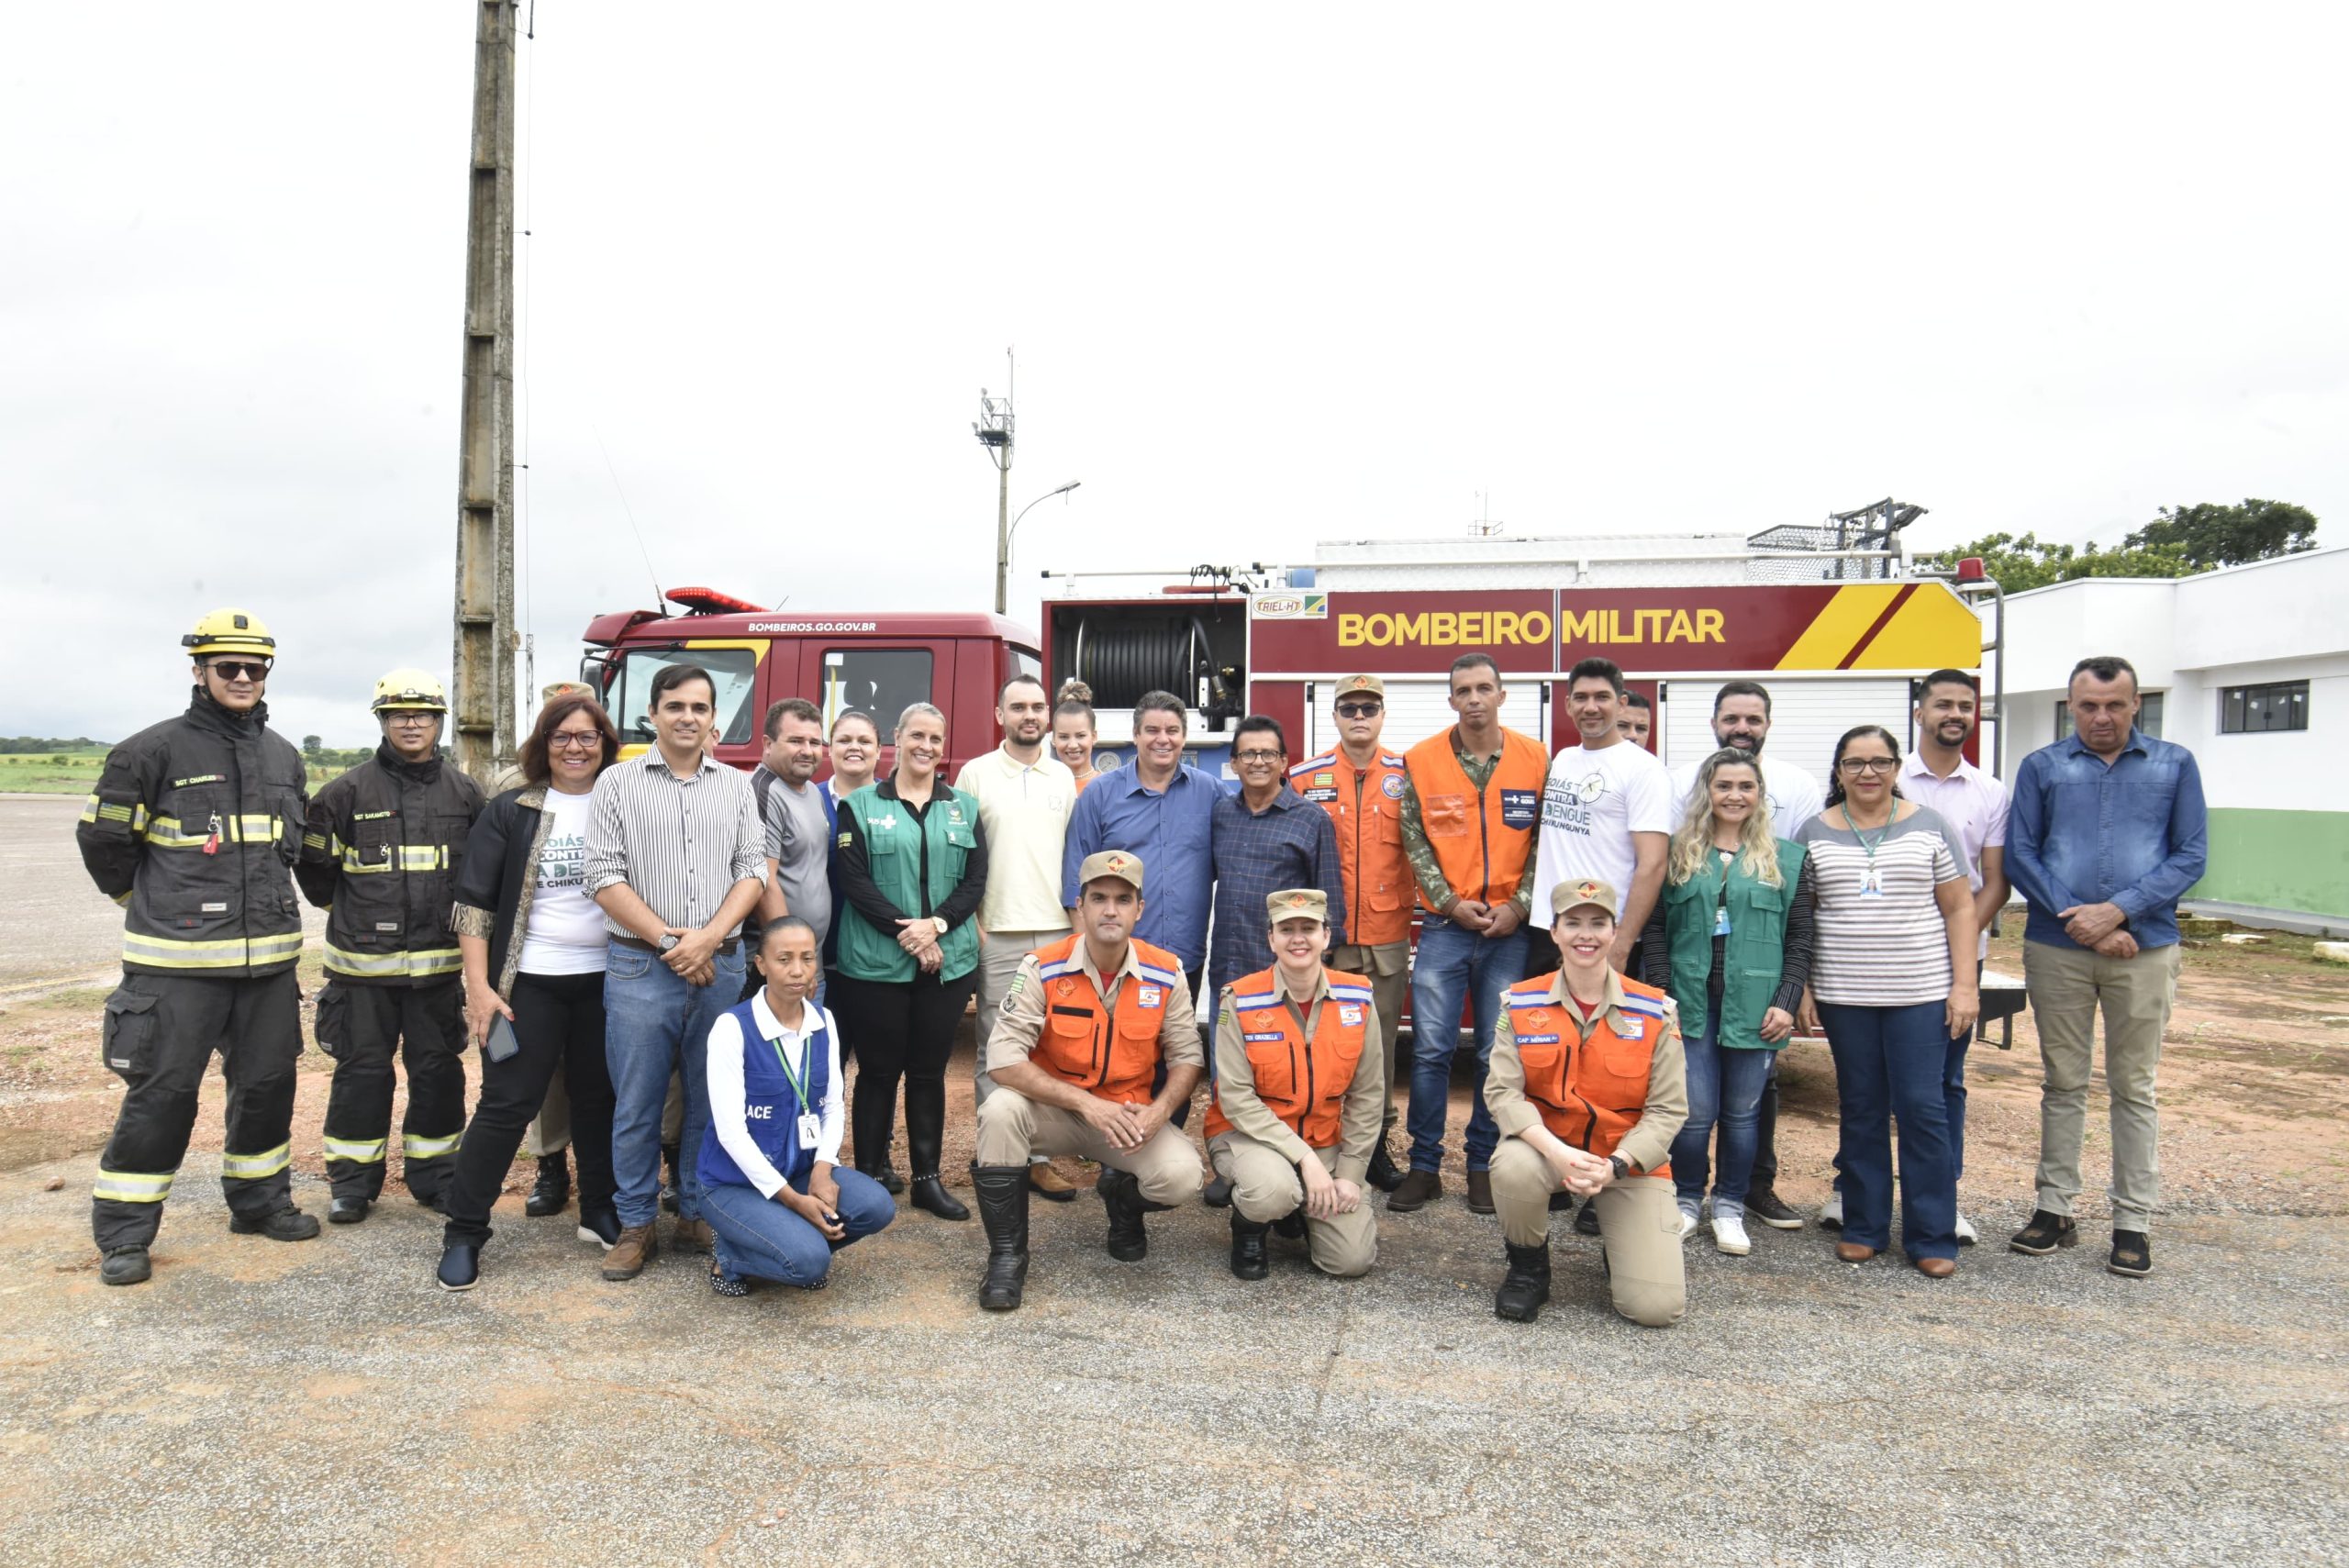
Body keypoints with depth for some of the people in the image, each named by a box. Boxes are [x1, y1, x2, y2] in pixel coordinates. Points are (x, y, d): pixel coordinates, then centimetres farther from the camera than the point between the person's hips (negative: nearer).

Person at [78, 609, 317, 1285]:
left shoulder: (284, 756, 10)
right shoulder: (156, 749, -8)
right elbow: (101, 836, 0)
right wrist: (146, 898, 9)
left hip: (270, 955, 6)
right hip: (178, 960, -5)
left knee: (268, 1082, 13)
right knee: (162, 1092, -1)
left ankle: (260, 1202, 30)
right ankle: (123, 1233, 13)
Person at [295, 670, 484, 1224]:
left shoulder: (463, 793, 5)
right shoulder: (349, 791, -3)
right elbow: (312, 860, 8)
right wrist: (340, 906, 12)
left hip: (439, 960, 2)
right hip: (364, 960, -2)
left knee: (438, 1068, 9)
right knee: (362, 1068, 5)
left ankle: (434, 1174, 21)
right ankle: (353, 1181, 18)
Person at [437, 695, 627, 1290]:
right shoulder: (509, 812, -1)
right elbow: (474, 901, -2)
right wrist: (478, 987, -9)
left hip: (604, 981, 2)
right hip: (529, 983, -2)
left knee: (599, 1099, 12)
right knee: (506, 1103, -1)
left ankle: (601, 1213, 27)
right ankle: (463, 1233, 10)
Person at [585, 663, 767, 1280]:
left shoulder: (737, 787, 10)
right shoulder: (618, 784, 3)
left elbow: (753, 870, 4)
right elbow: (604, 878, -4)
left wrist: (708, 937, -11)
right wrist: (670, 940, -10)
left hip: (721, 967, 2)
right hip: (640, 968, -2)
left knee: (711, 1101, 9)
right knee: (637, 1105, 4)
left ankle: (696, 1214, 23)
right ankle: (636, 1226, 17)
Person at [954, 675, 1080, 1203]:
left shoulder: (1063, 777, 12)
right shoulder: (975, 773, 2)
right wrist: (971, 921, -5)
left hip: (1056, 932, 3)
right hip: (998, 935, -3)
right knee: (995, 1050, 2)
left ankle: (1038, 1157, 15)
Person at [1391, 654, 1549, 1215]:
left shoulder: (1535, 758, 2)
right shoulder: (1422, 760, 0)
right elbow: (1414, 839, 1)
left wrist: (1518, 905, -6)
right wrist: (1450, 901, -7)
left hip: (1510, 928, 1)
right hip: (1445, 926, 0)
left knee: (1498, 1052, 6)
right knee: (1430, 1048, -1)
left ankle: (1483, 1165, 20)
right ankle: (1424, 1166, 11)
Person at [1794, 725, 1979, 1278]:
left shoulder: (1928, 827, 3)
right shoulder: (1815, 833, 5)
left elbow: (1959, 907, 4)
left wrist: (1965, 983, -3)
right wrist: (1800, 989, 2)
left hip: (1920, 994, -1)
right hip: (1843, 997, 1)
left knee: (1922, 1109, -1)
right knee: (1861, 1111, 9)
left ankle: (1932, 1238, 9)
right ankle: (1864, 1227, 19)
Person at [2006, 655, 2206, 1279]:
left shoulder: (2174, 765, 7)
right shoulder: (2041, 767, 6)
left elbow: (2191, 854, 0)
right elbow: (2020, 855, 1)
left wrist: (2118, 911, -12)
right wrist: (2077, 919, -11)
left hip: (2145, 950, 0)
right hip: (2056, 949, 0)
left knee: (2134, 1088, 6)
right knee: (2063, 1083, 9)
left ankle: (2133, 1223, 14)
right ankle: (2055, 1209, 18)